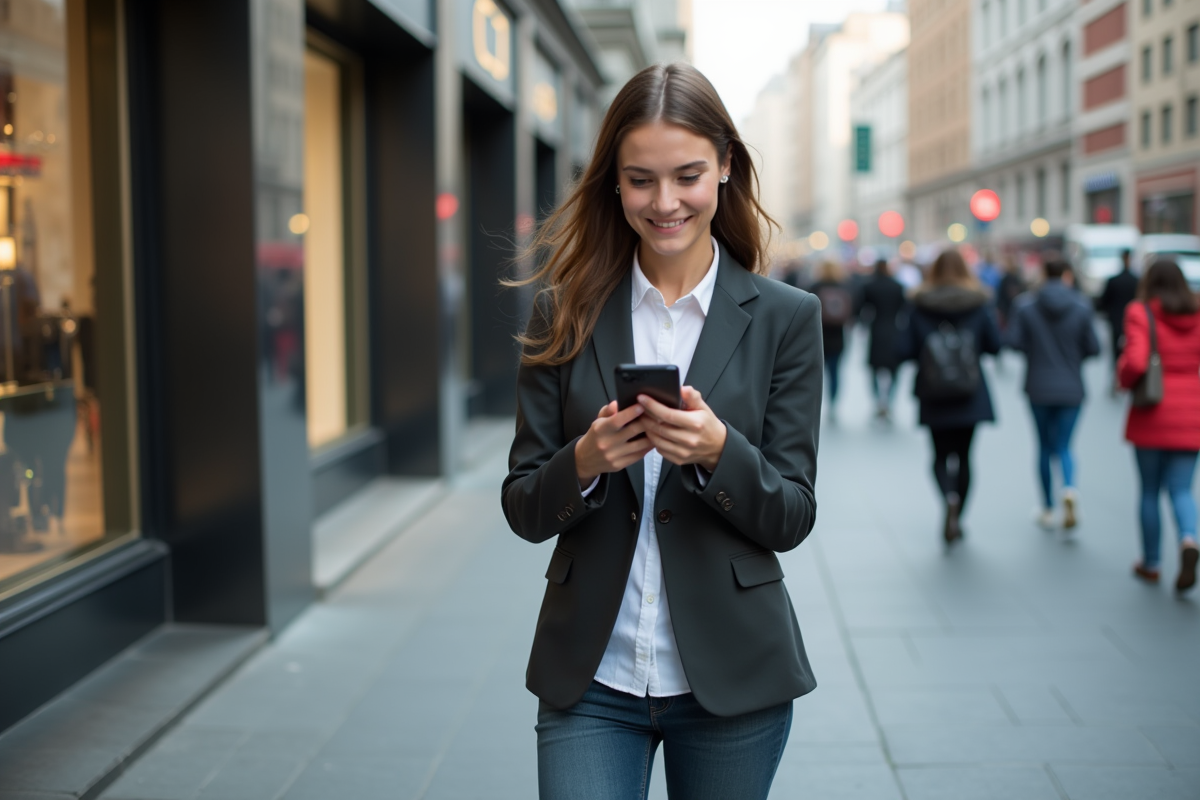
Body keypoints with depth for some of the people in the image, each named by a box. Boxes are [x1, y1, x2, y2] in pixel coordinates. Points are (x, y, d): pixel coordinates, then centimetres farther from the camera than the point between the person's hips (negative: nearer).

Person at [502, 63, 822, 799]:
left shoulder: (785, 317, -2)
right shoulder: (566, 313, 1)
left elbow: (792, 519, -3)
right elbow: (524, 510, 1)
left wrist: (718, 451, -21)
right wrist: (584, 461, -19)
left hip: (732, 678, 0)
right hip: (589, 681, 0)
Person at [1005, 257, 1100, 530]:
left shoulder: (1026, 305, -6)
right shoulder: (1082, 307, -6)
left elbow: (1012, 340, -12)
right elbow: (1093, 348, -5)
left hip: (1038, 387, 0)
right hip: (1071, 389, 0)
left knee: (1045, 446, 14)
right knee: (1063, 446, 8)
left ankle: (1048, 509, 19)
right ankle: (1069, 489, -22)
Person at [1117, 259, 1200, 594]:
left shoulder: (1141, 314, -7)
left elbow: (1135, 363, -19)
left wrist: (1123, 376, 1)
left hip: (1152, 416, -2)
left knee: (1150, 490, 11)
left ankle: (1151, 563, 20)